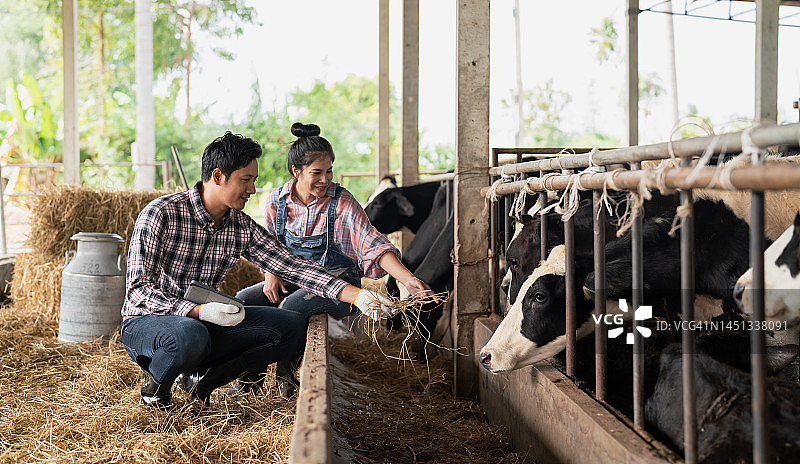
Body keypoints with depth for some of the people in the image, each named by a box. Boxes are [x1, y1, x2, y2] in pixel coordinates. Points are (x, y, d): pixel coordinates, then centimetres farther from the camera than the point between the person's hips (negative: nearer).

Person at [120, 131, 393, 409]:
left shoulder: (244, 228, -2)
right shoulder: (160, 214, -18)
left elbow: (292, 266, -4)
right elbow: (138, 289, -21)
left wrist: (357, 295, -15)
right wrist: (200, 311, -35)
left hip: (203, 322, 6)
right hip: (147, 322, -5)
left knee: (291, 327, -9)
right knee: (191, 335, -41)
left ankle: (203, 377, -5)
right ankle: (156, 383, -6)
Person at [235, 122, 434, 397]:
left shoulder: (341, 201, -13)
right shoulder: (277, 201, -2)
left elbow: (374, 245, -19)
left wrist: (408, 280, -32)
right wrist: (271, 273, -9)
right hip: (292, 280, 5)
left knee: (291, 306, -31)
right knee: (242, 300, -15)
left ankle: (286, 373, -4)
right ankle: (251, 371, 6)